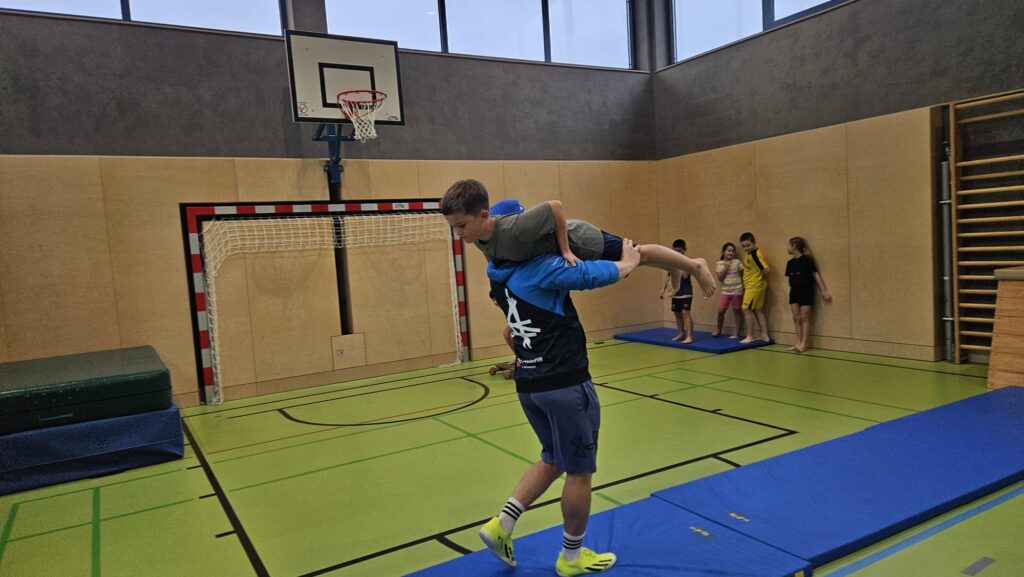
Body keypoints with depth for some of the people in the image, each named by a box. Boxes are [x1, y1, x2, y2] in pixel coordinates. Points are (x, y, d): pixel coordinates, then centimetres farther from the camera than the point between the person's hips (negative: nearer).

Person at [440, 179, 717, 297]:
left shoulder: (514, 229, -43)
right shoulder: (480, 239, -18)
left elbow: (555, 205, -34)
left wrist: (565, 250, -28)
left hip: (580, 241, -6)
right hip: (551, 254, 7)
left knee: (639, 255, 13)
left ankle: (695, 265, 36)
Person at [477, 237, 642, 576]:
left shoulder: (499, 276, 4)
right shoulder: (539, 269, -19)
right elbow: (595, 274, -10)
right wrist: (629, 261, 7)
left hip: (528, 385, 8)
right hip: (565, 384, -8)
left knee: (553, 460, 24)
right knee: (579, 471, 10)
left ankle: (502, 524, 17)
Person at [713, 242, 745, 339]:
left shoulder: (737, 262, -4)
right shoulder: (719, 264, 1)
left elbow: (743, 276, 1)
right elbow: (720, 278, -7)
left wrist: (743, 288, -3)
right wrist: (726, 267, -13)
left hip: (737, 291, -2)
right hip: (725, 291, 2)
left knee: (737, 311, 5)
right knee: (720, 311, 1)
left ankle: (737, 333, 12)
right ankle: (718, 330, 20)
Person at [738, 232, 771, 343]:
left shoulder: (755, 254, -19)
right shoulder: (750, 254, 11)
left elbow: (765, 270, -24)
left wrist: (762, 279, -7)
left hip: (754, 286, -10)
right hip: (750, 286, 10)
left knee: (746, 309, -5)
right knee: (758, 310, 13)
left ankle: (750, 336, 1)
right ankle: (764, 335, 19)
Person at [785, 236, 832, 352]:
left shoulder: (807, 260, -10)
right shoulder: (790, 263, 9)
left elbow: (816, 274, -10)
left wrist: (824, 290, -12)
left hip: (805, 291, -7)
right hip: (794, 292, 7)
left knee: (804, 318, -3)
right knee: (796, 318, 6)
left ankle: (804, 344, 0)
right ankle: (798, 342, 12)